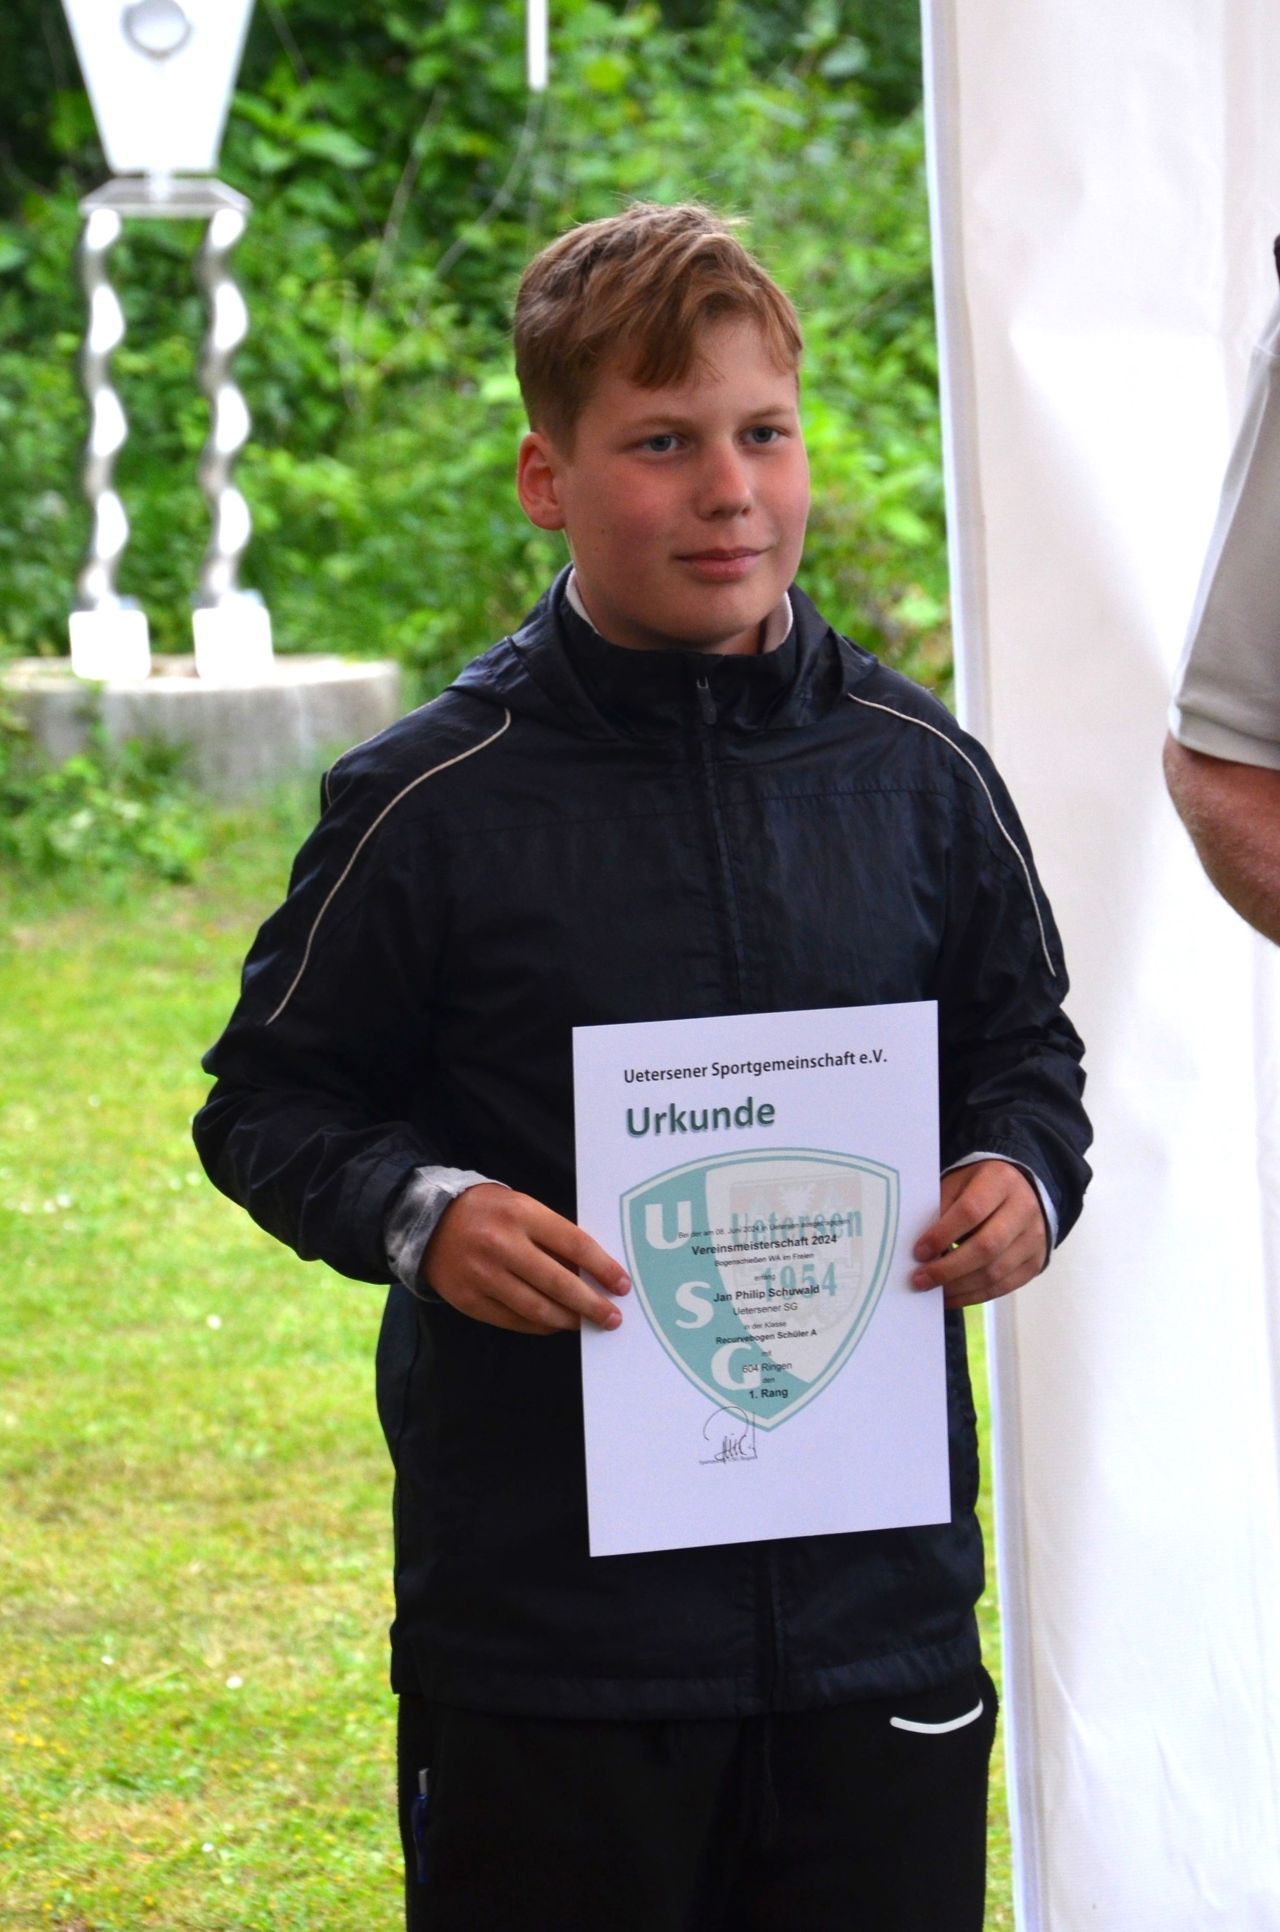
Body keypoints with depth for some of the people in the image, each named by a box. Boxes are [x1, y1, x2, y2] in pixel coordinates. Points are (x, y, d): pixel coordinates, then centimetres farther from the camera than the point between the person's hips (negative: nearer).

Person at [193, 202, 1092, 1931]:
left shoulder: (918, 776, 4)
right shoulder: (432, 803, -5)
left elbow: (1023, 1046, 17)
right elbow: (273, 1097, 2)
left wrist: (1020, 1172, -4)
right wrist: (420, 1213, -16)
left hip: (878, 1589, 3)